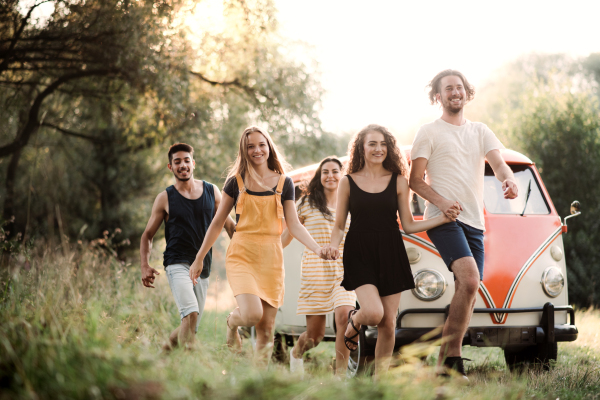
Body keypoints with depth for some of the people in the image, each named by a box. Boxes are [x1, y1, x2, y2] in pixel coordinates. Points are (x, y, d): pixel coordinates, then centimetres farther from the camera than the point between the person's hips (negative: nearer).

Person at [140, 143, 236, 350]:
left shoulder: (211, 191, 8)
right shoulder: (165, 198, 2)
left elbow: (229, 225, 15)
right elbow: (147, 235, 8)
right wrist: (145, 265, -7)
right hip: (177, 264, -4)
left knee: (191, 327, 8)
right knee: (191, 314, -26)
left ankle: (166, 347, 33)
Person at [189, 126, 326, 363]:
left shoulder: (283, 183, 7)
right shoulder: (236, 182, 4)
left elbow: (294, 225, 4)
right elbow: (218, 223, 10)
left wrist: (317, 248, -12)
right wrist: (199, 259, 10)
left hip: (271, 259, 2)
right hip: (242, 255, -2)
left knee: (266, 331, 0)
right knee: (252, 315, -22)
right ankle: (232, 323, 13)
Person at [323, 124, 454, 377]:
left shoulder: (398, 182, 7)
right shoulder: (348, 182, 4)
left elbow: (408, 226, 7)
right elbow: (339, 226, 7)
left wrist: (444, 218, -3)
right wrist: (333, 245, -14)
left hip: (390, 254, 2)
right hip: (359, 254, -2)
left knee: (388, 324, 1)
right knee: (373, 313, -21)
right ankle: (353, 322, 17)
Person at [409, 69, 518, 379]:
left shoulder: (480, 131, 19)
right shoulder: (428, 132, 5)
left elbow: (498, 163, 4)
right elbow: (415, 180, 0)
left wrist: (508, 180, -20)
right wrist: (441, 202, -17)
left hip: (474, 221, 6)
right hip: (442, 220, -6)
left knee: (466, 294, 3)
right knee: (469, 279, -24)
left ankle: (445, 361, 12)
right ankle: (453, 357, -16)